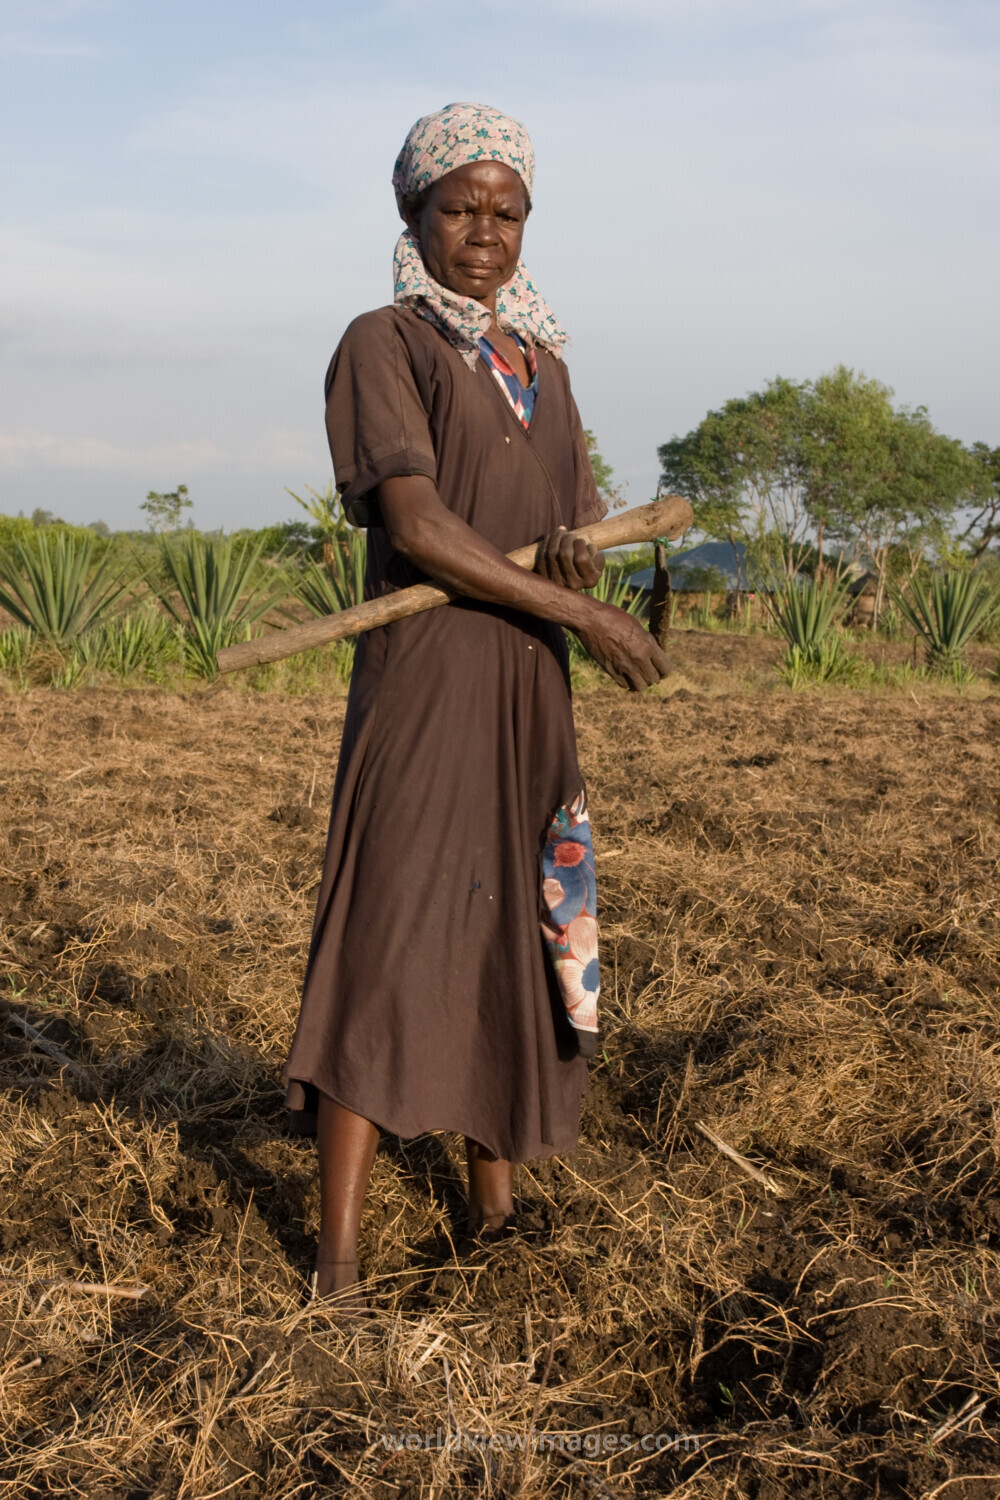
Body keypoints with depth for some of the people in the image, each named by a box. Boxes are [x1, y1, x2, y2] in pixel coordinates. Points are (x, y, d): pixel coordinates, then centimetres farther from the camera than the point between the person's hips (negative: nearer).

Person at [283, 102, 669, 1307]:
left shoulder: (539, 360, 17)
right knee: (391, 947, -10)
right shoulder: (382, 346, -4)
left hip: (530, 692, 7)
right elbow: (415, 526, -16)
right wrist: (583, 615, -15)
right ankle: (338, 1266, -5)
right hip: (422, 680, -7)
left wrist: (577, 540, -4)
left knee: (519, 948, 11)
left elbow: (580, 500, 22)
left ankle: (496, 1204, 26)